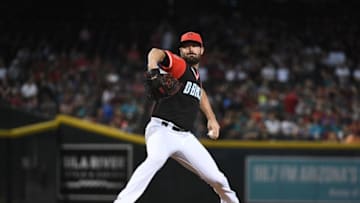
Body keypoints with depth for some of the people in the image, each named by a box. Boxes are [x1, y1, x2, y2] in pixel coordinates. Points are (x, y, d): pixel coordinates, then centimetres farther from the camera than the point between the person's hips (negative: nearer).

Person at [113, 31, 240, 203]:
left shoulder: (195, 73, 19)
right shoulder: (179, 65, -3)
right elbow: (156, 53, -26)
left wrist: (211, 118, 32)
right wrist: (153, 70, -48)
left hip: (185, 137, 7)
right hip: (162, 130, -7)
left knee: (216, 179, 2)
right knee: (156, 158, -39)